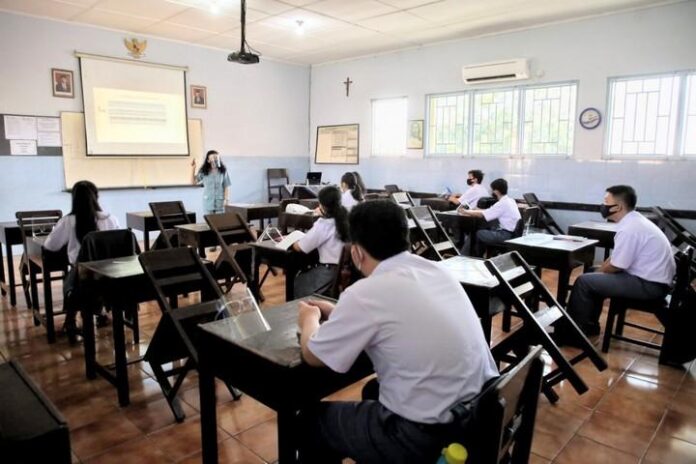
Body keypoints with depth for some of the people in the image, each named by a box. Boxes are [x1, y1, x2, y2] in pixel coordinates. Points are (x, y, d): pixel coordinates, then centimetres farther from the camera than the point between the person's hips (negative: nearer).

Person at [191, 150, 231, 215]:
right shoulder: (203, 172, 0)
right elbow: (193, 182, 2)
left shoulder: (223, 171, -2)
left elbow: (226, 186, -2)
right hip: (208, 202, 1)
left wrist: (226, 199, -11)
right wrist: (193, 168, -6)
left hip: (220, 202, -1)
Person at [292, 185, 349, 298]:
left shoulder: (323, 224, -17)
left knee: (298, 283, 20)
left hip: (331, 271, -7)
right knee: (305, 276, 29)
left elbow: (299, 247, -11)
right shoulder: (346, 219, 1)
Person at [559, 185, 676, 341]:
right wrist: (597, 271, 9)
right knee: (594, 277, 20)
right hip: (651, 278, 10)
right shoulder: (633, 221, 9)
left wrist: (598, 272, 1)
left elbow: (616, 266, -18)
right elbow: (617, 257, 15)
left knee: (584, 282, -14)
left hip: (649, 285, -10)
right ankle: (589, 325, 26)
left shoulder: (629, 228, -23)